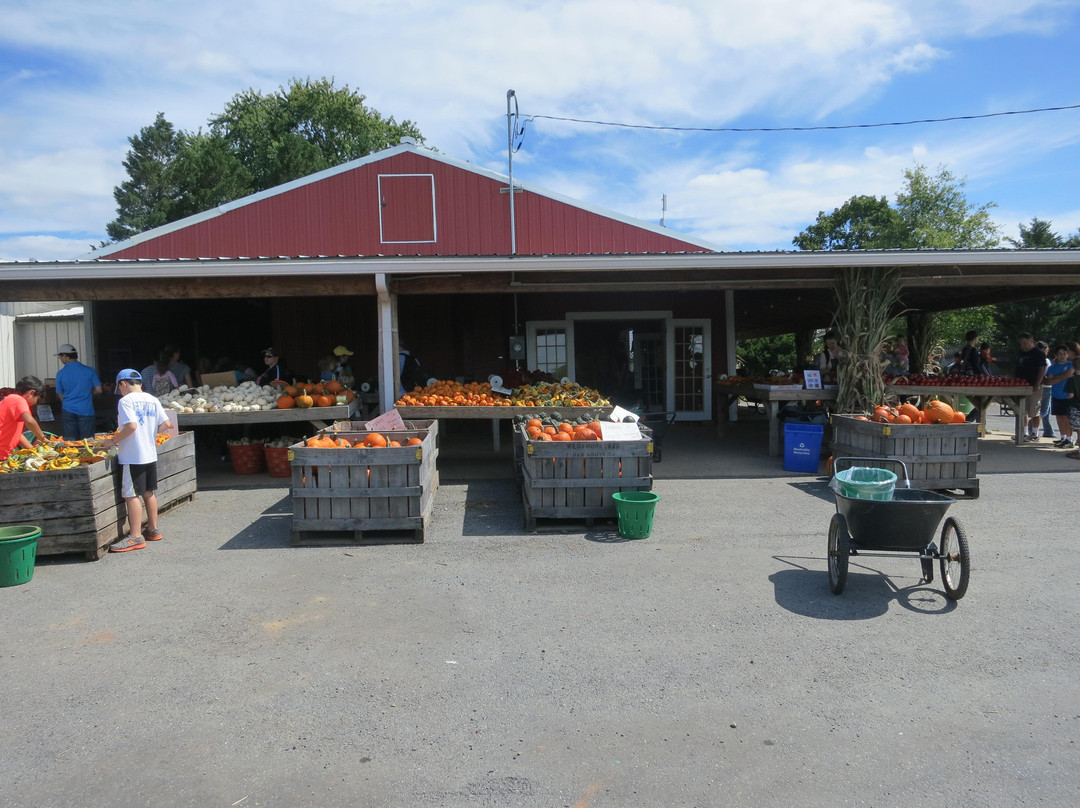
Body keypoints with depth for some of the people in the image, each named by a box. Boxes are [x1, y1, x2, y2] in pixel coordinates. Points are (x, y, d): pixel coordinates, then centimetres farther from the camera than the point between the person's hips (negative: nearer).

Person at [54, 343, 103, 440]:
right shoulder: (89, 370, -4)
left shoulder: (60, 373, -1)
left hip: (68, 411, 1)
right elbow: (98, 390, -2)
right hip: (86, 410, -1)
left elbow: (60, 395, 7)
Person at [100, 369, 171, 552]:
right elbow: (165, 424, 5)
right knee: (149, 492, 16)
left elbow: (131, 425, -23)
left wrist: (113, 441, -12)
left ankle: (135, 537, -1)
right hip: (150, 454, 7)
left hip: (132, 456, -7)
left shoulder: (126, 401, -12)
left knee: (132, 495, -3)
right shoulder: (153, 400, 8)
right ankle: (153, 530, 25)